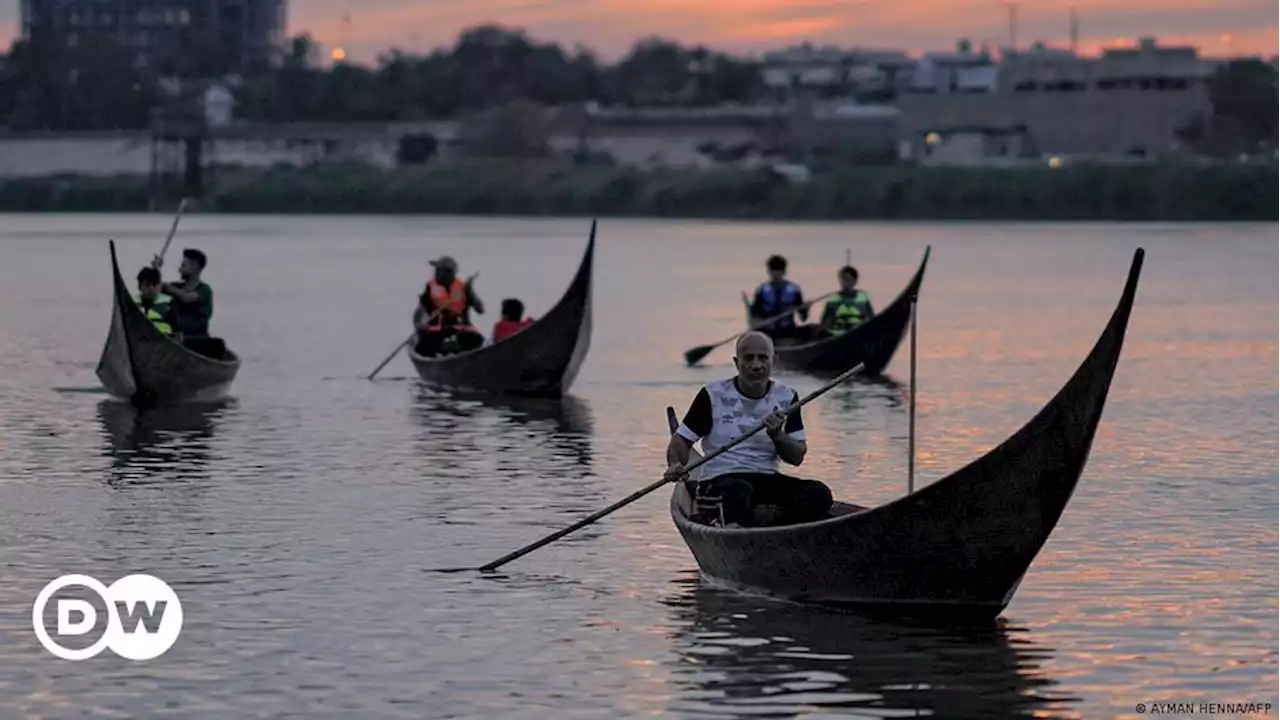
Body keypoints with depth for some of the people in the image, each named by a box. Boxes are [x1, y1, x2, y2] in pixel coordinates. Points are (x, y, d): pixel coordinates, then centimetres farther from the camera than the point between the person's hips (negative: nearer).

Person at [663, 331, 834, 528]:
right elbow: (681, 440, 3)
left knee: (818, 494, -24)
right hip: (720, 480, -4)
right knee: (738, 490, -39)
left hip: (768, 481, 4)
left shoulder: (787, 398, 11)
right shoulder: (713, 396, 3)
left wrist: (777, 435, -13)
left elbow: (797, 457, 8)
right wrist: (676, 465, -19)